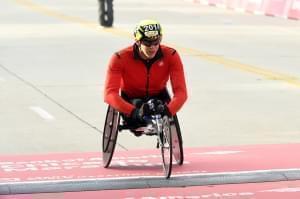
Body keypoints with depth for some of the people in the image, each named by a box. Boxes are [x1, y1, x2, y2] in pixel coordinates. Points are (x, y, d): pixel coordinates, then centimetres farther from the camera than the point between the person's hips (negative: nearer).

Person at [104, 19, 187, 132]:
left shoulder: (170, 56, -19)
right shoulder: (120, 58, -24)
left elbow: (181, 91, -27)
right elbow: (109, 93, -34)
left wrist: (168, 111, -49)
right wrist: (134, 112, -50)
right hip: (131, 100, -2)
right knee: (137, 105, -36)